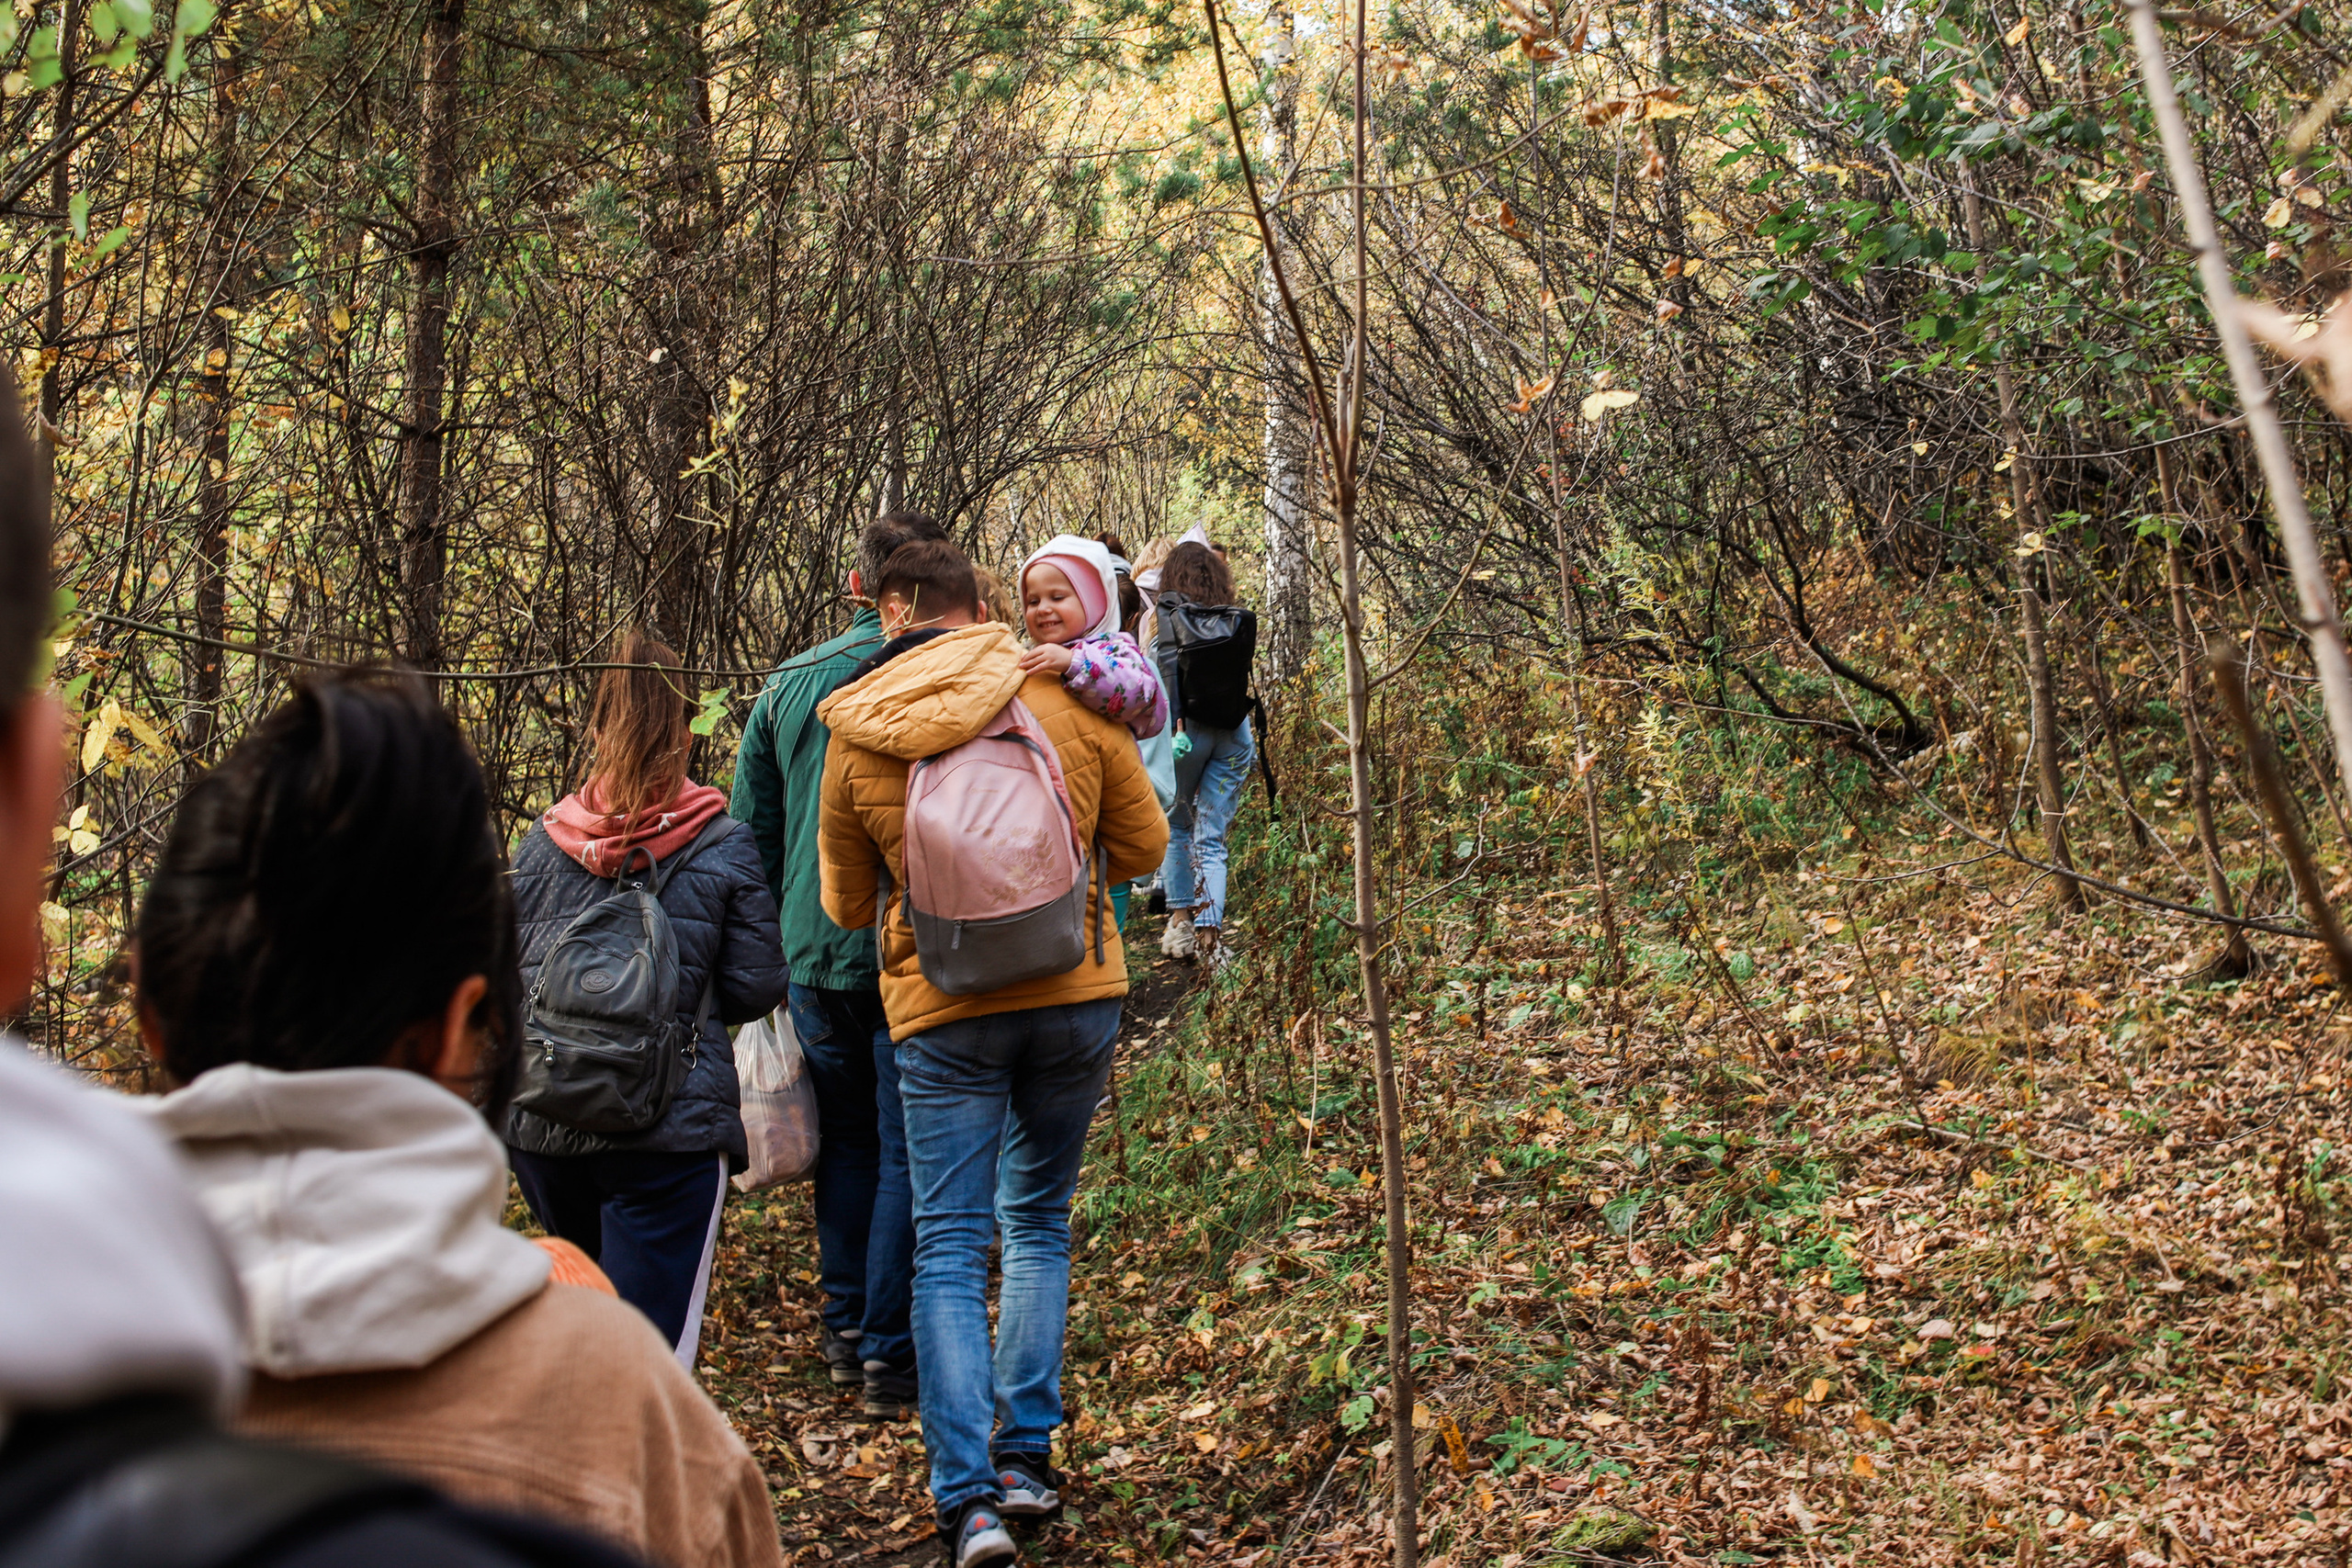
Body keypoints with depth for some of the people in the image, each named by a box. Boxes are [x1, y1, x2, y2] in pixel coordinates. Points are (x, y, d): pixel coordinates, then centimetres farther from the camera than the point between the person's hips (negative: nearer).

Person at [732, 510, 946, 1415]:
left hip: (812, 957, 5)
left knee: (845, 1141, 19)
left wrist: (773, 950, 19)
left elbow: (751, 830, 11)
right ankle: (892, 1353, 7)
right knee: (909, 1154, 4)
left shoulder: (786, 685, 5)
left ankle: (843, 1329, 26)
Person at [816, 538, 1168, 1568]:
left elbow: (847, 907, 11)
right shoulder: (1067, 696, -2)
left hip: (940, 1007, -1)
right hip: (1078, 991, 2)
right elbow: (1142, 843, 5)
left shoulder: (856, 739, -1)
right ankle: (1026, 1453, 17)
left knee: (948, 1250, 4)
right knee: (1039, 1222, 18)